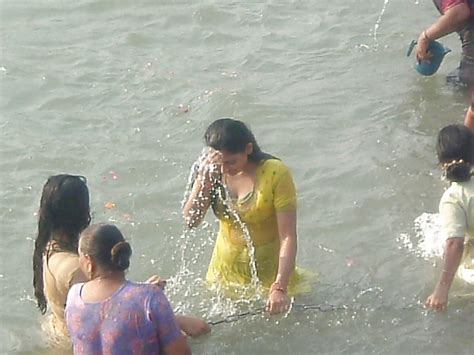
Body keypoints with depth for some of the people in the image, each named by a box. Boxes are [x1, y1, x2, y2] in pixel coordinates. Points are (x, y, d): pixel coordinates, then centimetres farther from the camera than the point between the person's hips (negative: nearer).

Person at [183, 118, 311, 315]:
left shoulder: (275, 173, -23)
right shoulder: (212, 171, -9)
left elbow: (288, 237, -26)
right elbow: (191, 220, -15)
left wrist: (280, 288, -34)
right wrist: (204, 179, -27)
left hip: (270, 272, -3)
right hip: (226, 274, 4)